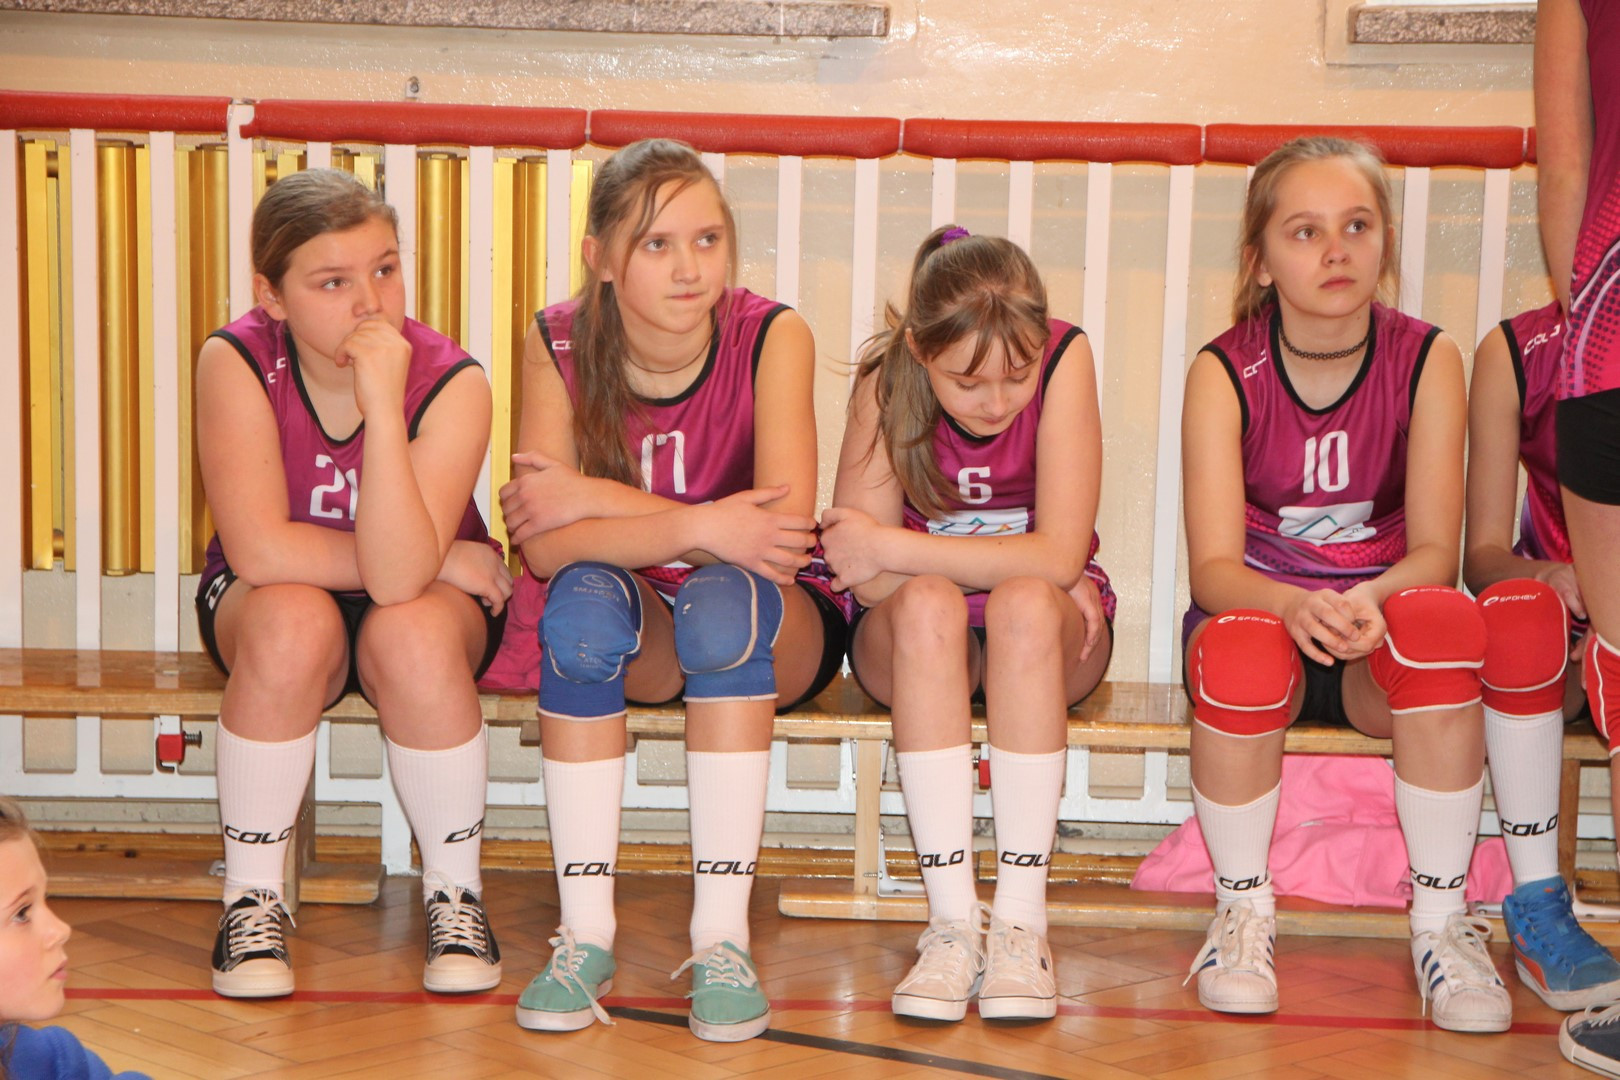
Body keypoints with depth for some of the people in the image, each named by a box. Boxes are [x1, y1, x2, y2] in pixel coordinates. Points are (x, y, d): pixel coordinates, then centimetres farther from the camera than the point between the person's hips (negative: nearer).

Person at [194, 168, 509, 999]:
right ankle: (252, 897, -16)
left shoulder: (451, 383, -21)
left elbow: (398, 576, -32)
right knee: (294, 620, -34)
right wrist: (439, 559, -22)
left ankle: (456, 892, -12)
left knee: (412, 631, -34)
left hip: (431, 601, 0)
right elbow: (259, 551, -27)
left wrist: (384, 407, -39)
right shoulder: (236, 363, -19)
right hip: (266, 607, 0)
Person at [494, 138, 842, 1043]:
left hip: (773, 631, -1)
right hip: (634, 636, 2)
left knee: (722, 600, -35)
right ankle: (586, 935, -26)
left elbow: (783, 529, -27)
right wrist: (699, 528, -34)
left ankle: (722, 937, -30)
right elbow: (545, 547, -21)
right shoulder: (559, 346, -12)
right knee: (584, 598, -32)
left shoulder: (773, 337, -17)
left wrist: (596, 500, -25)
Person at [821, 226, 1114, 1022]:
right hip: (918, 643, 0)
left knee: (1025, 604, -35)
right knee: (928, 605, -35)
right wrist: (1031, 577, -22)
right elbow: (861, 573, -17)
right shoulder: (887, 382, -15)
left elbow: (1059, 557, -23)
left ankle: (1020, 920, -30)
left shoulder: (1065, 359, -18)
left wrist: (892, 549, -24)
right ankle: (953, 919, -32)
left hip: (1047, 634, 0)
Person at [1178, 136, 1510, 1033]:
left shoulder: (1425, 362, -5)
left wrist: (1370, 600, -36)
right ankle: (1243, 912, -14)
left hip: (1379, 626, 1)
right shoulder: (1223, 373, -7)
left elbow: (1434, 549, -12)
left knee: (1442, 621, -35)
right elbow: (1213, 565, -15)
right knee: (1240, 648, -37)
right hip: (1258, 607, 0)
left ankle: (1441, 923, -23)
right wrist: (1294, 605, -38)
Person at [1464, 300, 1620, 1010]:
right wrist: (1545, 574, -28)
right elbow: (1482, 554, -5)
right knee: (1515, 610, -33)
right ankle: (1538, 911, -30)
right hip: (1560, 609, 1)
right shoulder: (1518, 352, -2)